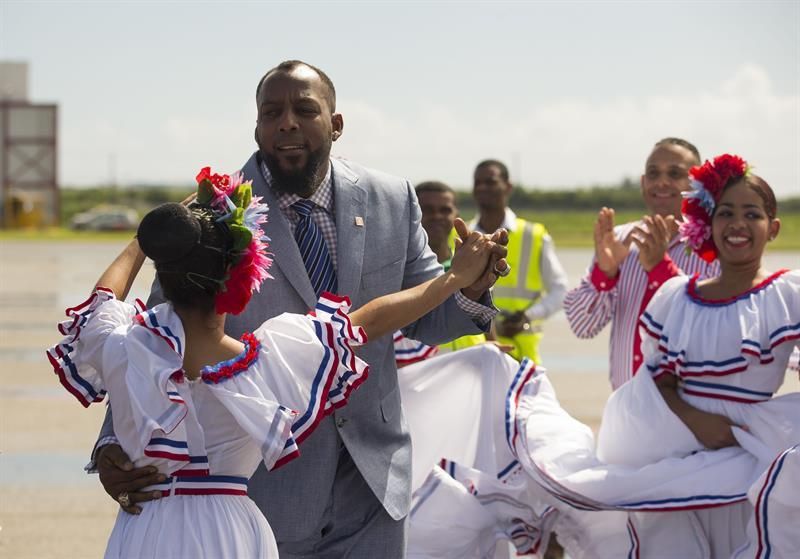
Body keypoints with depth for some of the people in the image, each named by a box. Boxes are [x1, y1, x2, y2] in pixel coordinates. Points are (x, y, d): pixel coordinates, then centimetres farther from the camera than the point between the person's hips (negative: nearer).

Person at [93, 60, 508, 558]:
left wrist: (469, 286, -14)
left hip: (372, 483, 3)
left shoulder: (391, 200, 0)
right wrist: (117, 443, -24)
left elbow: (421, 316, 9)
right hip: (264, 491, -3)